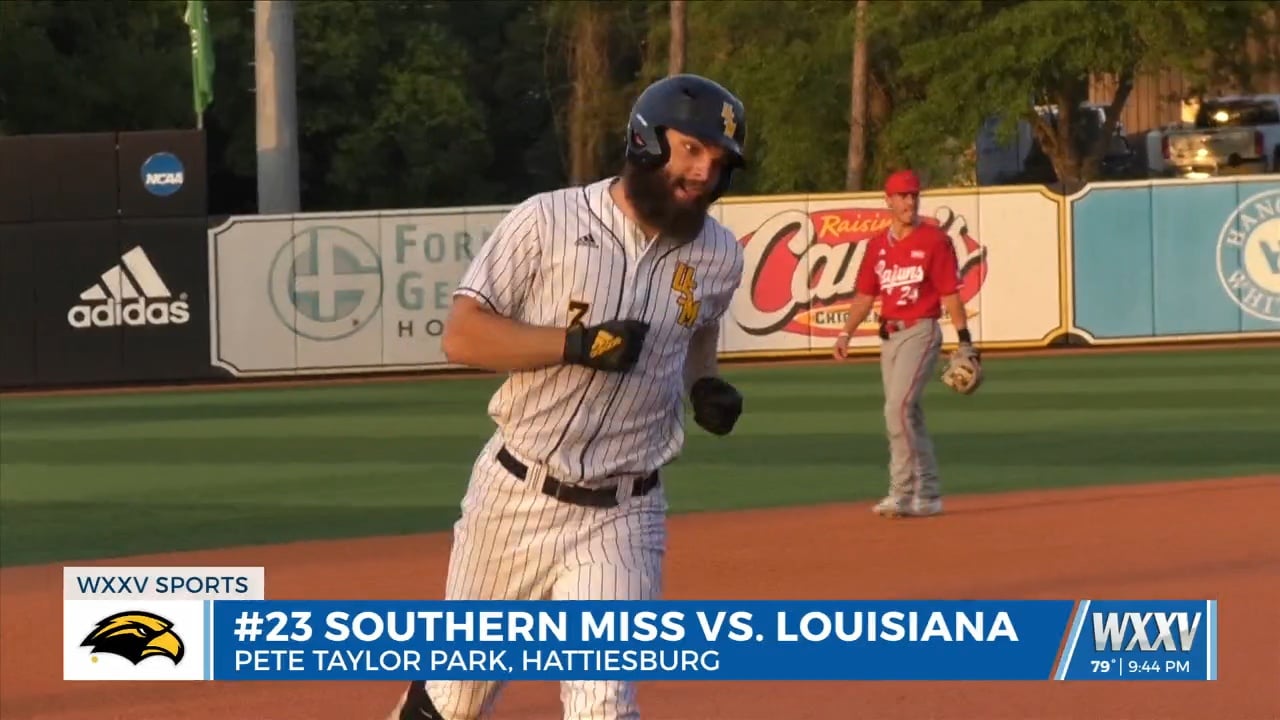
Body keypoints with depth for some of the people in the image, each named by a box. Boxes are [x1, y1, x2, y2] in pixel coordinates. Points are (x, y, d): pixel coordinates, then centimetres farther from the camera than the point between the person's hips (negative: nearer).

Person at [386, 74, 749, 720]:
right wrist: (576, 343, -23)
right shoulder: (548, 221, -9)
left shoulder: (717, 256, 2)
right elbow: (462, 335, -12)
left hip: (619, 520, 1)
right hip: (515, 497, -1)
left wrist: (706, 390, 2)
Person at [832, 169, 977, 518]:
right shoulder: (878, 245, 11)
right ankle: (928, 494, 16)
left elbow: (949, 293, -8)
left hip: (920, 332, -7)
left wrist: (964, 339, -12)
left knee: (899, 408, -17)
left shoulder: (934, 240, -6)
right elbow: (865, 294, 13)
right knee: (908, 414, 9)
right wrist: (846, 332, 3)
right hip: (889, 335, 7)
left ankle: (902, 492, -15)